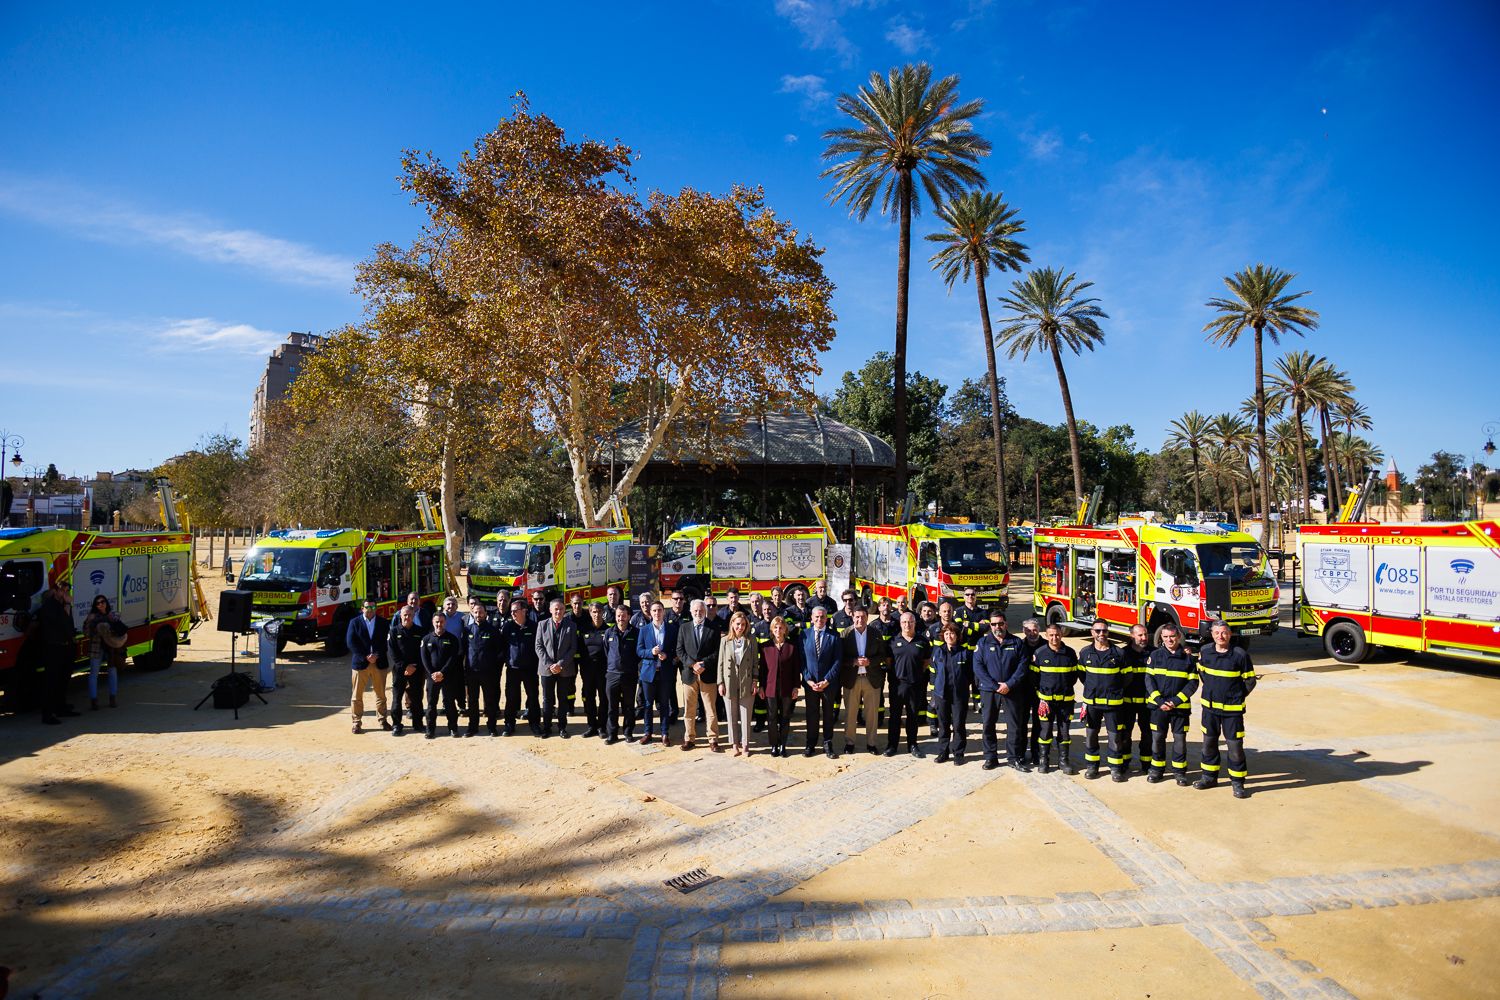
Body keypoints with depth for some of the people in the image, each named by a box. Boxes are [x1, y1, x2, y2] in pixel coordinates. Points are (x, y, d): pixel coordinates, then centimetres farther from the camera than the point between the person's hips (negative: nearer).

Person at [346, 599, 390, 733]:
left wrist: (377, 655, -13)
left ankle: (383, 720, 16)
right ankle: (357, 722, 10)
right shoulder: (354, 622, 2)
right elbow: (350, 643, -5)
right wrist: (365, 657, -13)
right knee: (357, 695, 2)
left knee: (381, 694, 7)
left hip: (379, 663, 1)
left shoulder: (382, 623, 7)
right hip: (360, 663, -1)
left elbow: (386, 641, 2)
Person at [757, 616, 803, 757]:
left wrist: (796, 686, -3)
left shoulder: (793, 646, -1)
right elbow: (762, 667, 5)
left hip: (787, 688, 0)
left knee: (785, 717, 8)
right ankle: (774, 745, 17)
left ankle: (782, 745, 20)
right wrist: (761, 686, 2)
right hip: (770, 687, 0)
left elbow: (797, 668, 0)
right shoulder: (765, 646, 2)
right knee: (772, 718, 6)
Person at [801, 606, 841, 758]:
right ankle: (811, 744, 20)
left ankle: (827, 745, 20)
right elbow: (802, 659, 0)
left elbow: (837, 660, -5)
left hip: (828, 682, -1)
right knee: (812, 714, 9)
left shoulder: (833, 636, -3)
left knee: (828, 714, 9)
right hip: (810, 682, 1)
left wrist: (827, 681, -11)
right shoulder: (805, 635, 0)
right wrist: (808, 680, -9)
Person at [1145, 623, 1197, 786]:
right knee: (1157, 737, 6)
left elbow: (1193, 682, -2)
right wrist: (1160, 700, -11)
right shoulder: (1155, 655, 2)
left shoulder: (1188, 657, 1)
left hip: (1181, 706, 0)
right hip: (1158, 705, 1)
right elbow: (1149, 679, -1)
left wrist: (1176, 701, -11)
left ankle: (1180, 770, 19)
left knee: (1180, 738, 5)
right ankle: (1157, 768, 19)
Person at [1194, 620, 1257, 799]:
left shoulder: (1240, 655, -11)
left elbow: (1250, 680, -1)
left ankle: (1237, 782, 12)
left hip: (1232, 709, -4)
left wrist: (1238, 697, 0)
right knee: (1209, 742, 13)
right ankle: (1209, 776, 27)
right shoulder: (1205, 653, 0)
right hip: (1210, 706, 4)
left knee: (1235, 744, 0)